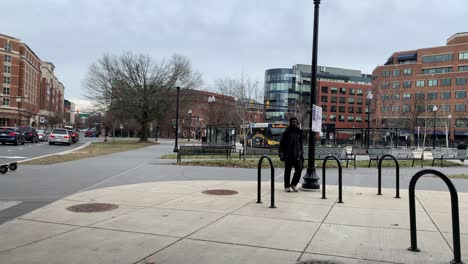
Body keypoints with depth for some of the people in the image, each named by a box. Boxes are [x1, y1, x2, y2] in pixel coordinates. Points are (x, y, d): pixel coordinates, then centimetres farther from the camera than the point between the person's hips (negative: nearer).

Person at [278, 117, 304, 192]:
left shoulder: (299, 132, 12)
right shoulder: (287, 132, 0)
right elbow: (282, 143, -1)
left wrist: (301, 153, 13)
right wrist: (281, 154, -7)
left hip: (297, 155, 3)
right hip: (288, 155, -3)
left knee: (299, 169, -5)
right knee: (287, 171, 3)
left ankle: (293, 184, 12)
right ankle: (287, 186, 14)